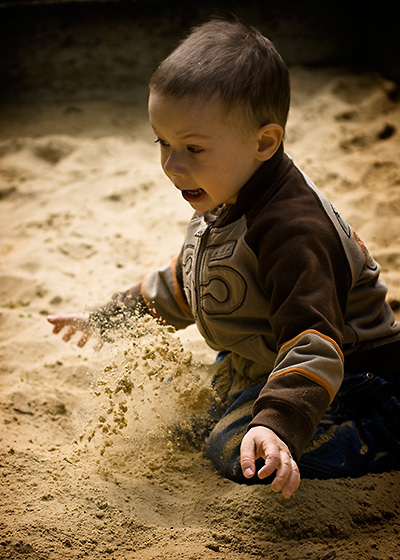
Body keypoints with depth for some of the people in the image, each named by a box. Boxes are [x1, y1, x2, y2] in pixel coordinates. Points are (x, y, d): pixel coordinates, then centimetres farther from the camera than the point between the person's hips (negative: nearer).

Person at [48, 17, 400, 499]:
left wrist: (278, 423, -53)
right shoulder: (221, 204, -1)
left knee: (237, 453, -26)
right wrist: (108, 318, 19)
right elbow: (185, 281, 16)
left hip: (350, 380, -10)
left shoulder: (292, 229, -33)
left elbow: (313, 342, -40)